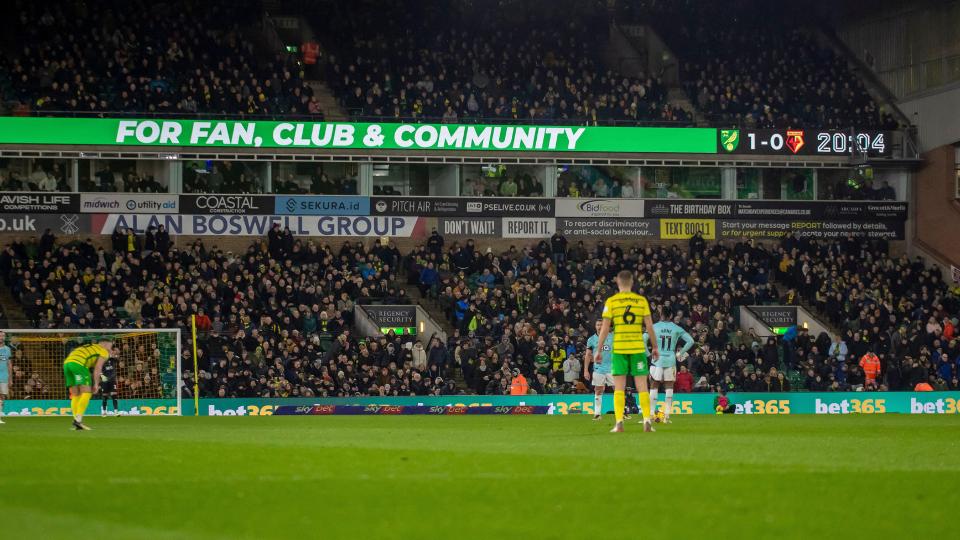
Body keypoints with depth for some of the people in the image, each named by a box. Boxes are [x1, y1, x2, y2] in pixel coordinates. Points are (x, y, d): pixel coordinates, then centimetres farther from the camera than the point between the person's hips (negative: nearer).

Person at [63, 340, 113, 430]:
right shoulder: (104, 352, 13)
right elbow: (97, 368, 0)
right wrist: (96, 384, 1)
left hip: (66, 363, 8)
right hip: (78, 364, -8)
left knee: (75, 395, 10)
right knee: (87, 393, -7)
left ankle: (76, 421, 3)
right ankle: (78, 420, -20)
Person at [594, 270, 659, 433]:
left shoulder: (611, 301, -1)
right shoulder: (641, 300, 2)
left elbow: (605, 328, -3)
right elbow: (650, 326, 1)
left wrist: (599, 350, 4)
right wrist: (655, 347, 11)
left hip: (619, 348, -1)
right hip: (638, 348, 1)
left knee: (619, 388, 2)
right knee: (642, 387, 5)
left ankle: (619, 423, -5)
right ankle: (647, 421, -3)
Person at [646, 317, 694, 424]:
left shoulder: (654, 327, -2)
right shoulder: (676, 328, 2)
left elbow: (643, 339, -11)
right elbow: (690, 341, 2)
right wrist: (680, 353, 9)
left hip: (657, 360, -1)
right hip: (671, 361, 1)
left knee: (654, 387, 5)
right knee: (669, 388, 7)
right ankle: (667, 415, 3)